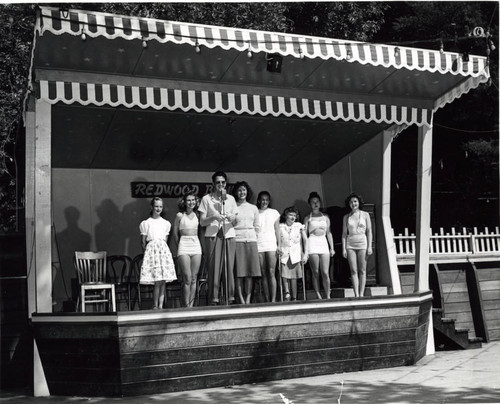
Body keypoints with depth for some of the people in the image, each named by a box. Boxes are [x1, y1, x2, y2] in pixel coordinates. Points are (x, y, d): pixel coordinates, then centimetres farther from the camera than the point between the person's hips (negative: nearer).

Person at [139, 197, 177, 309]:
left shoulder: (166, 223, 14)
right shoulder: (146, 223, 6)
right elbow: (143, 241, 7)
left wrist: (161, 247, 5)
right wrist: (147, 251, 0)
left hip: (163, 249, 3)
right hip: (151, 249, -3)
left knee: (163, 281, -2)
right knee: (157, 281, -11)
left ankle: (160, 305, 1)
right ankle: (155, 306, -4)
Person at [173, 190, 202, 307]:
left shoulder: (197, 215, 10)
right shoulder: (180, 216, 2)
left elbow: (200, 231, 14)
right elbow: (175, 233, 7)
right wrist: (180, 245, 9)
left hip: (196, 246, 3)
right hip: (184, 246, -3)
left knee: (194, 279, 2)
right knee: (187, 279, -7)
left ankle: (191, 305, 6)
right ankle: (186, 306, -4)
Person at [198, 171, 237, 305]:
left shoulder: (230, 199, 17)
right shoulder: (206, 199, 7)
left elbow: (235, 220, 11)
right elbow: (202, 222, 3)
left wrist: (230, 217, -11)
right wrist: (214, 217, -14)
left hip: (229, 235, 3)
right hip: (213, 235, -3)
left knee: (229, 267, -3)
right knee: (214, 267, -8)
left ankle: (230, 298, 0)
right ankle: (213, 299, -7)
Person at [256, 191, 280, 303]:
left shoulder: (274, 212, 13)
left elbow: (277, 230, 11)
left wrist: (279, 245, 1)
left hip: (271, 244, 0)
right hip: (258, 245, 0)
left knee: (271, 272, -9)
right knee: (263, 274, 0)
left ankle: (273, 300, -12)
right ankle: (267, 300, 1)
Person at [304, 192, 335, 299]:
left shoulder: (325, 217, 15)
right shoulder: (307, 218, 8)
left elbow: (329, 233, 14)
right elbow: (304, 235, 5)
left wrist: (332, 248, 8)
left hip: (324, 243, 2)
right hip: (312, 243, -2)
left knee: (325, 273, -5)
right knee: (315, 272, -3)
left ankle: (328, 296, -1)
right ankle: (318, 296, 2)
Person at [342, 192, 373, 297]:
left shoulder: (365, 215, 5)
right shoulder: (346, 217, 9)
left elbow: (369, 231, 4)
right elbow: (344, 233, 9)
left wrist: (369, 246, -3)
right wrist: (343, 248, 1)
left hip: (362, 243, -1)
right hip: (350, 244, 1)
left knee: (362, 271, -1)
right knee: (353, 271, -3)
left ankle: (361, 294, 3)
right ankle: (356, 295, -3)